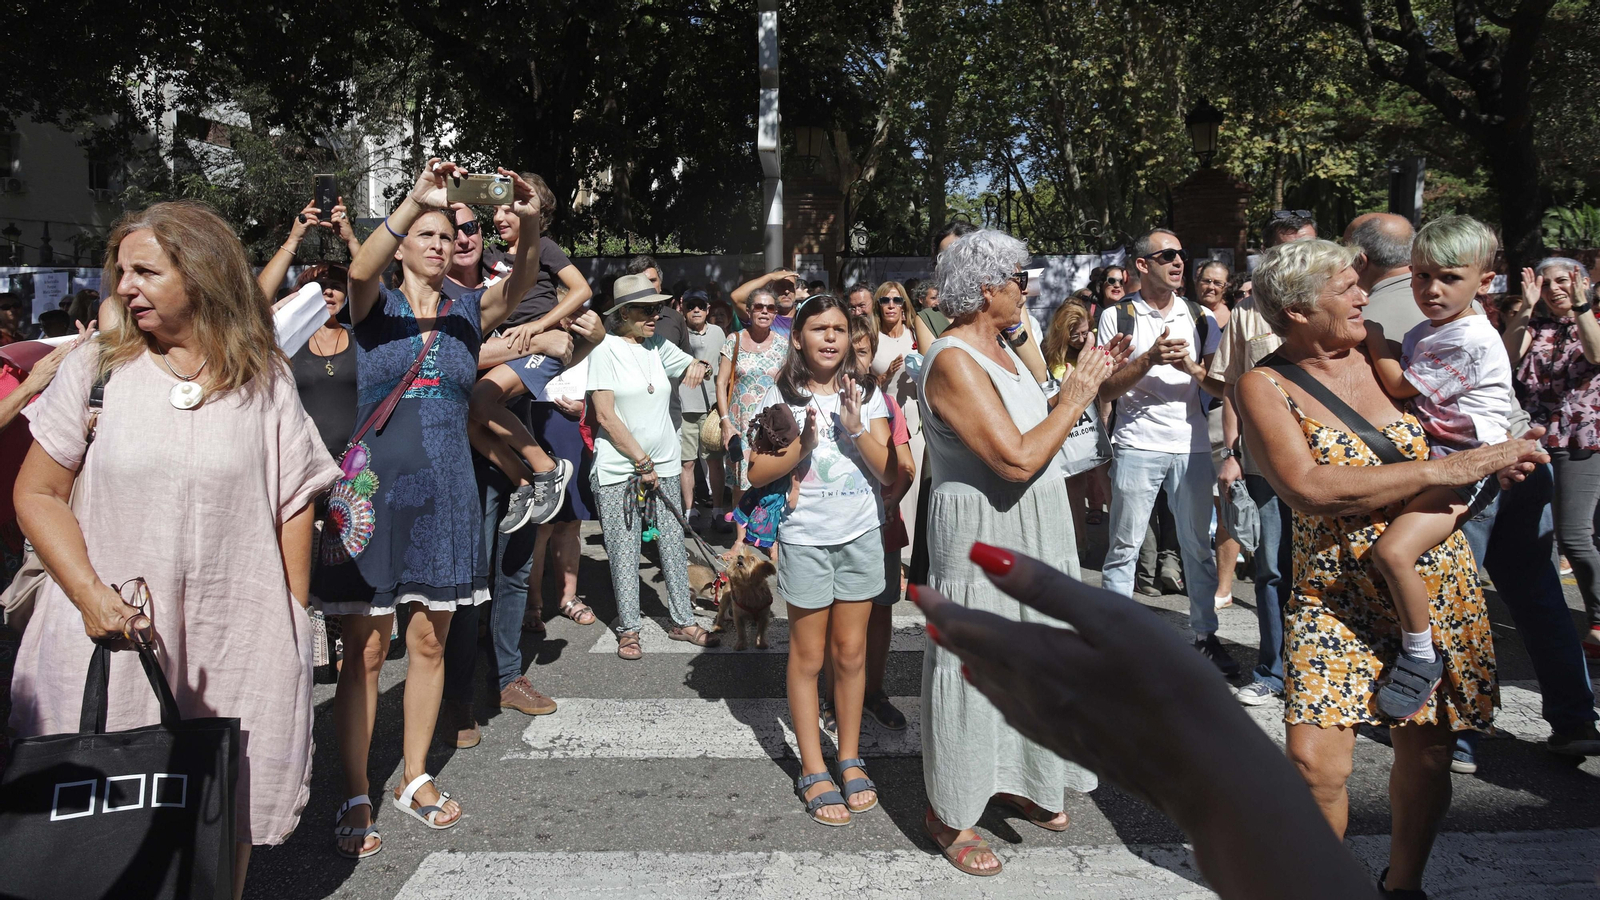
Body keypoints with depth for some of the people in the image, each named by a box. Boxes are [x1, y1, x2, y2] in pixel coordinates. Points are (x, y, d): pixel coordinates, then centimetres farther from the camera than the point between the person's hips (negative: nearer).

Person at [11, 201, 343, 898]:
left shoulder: (264, 379, 2)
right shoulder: (96, 366, 2)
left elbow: (293, 507, 5)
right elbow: (37, 493, 3)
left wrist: (292, 627, 1)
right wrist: (90, 595, -10)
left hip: (237, 645, 0)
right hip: (111, 633, 1)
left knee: (226, 829, 8)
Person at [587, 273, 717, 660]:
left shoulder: (657, 346, 8)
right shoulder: (606, 348, -8)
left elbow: (694, 368, 22)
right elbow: (604, 414, -12)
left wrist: (698, 367, -2)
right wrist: (642, 462, -11)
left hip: (663, 465, 5)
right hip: (618, 468, -5)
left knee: (673, 544, 6)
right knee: (624, 551, 1)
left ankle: (682, 621, 17)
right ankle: (628, 629, 13)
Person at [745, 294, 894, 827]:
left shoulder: (866, 393, 3)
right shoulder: (782, 397, -2)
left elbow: (889, 473, -3)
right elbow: (757, 474, -5)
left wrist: (855, 428, -16)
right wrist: (802, 445, -19)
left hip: (861, 536, 2)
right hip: (805, 538, -2)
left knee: (851, 652, 10)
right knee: (808, 656, 6)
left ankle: (851, 759, 24)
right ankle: (813, 771, 15)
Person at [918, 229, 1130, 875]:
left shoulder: (998, 350, 10)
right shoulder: (954, 362, -22)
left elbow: (1034, 428, 14)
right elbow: (1017, 459, -28)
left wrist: (1086, 380, 8)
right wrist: (1077, 397, -17)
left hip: (1031, 532, 10)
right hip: (980, 536, -10)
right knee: (972, 667, 1)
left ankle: (1011, 779, 36)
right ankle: (949, 812, 16)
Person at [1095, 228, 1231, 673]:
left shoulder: (1200, 317, 11)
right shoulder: (1117, 316, 2)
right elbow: (1104, 390, -3)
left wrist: (1189, 365, -11)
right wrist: (1148, 360, -16)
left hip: (1192, 444, 3)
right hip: (1137, 445, -3)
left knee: (1198, 546, 9)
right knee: (1124, 548, 1)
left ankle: (1206, 634, 19)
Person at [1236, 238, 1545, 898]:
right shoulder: (1264, 386, -7)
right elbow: (1310, 490, -20)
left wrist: (1499, 454, -3)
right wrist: (1445, 469, -21)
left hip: (1437, 584, 4)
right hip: (1334, 593, -4)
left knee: (1427, 753, 9)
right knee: (1314, 762, -12)